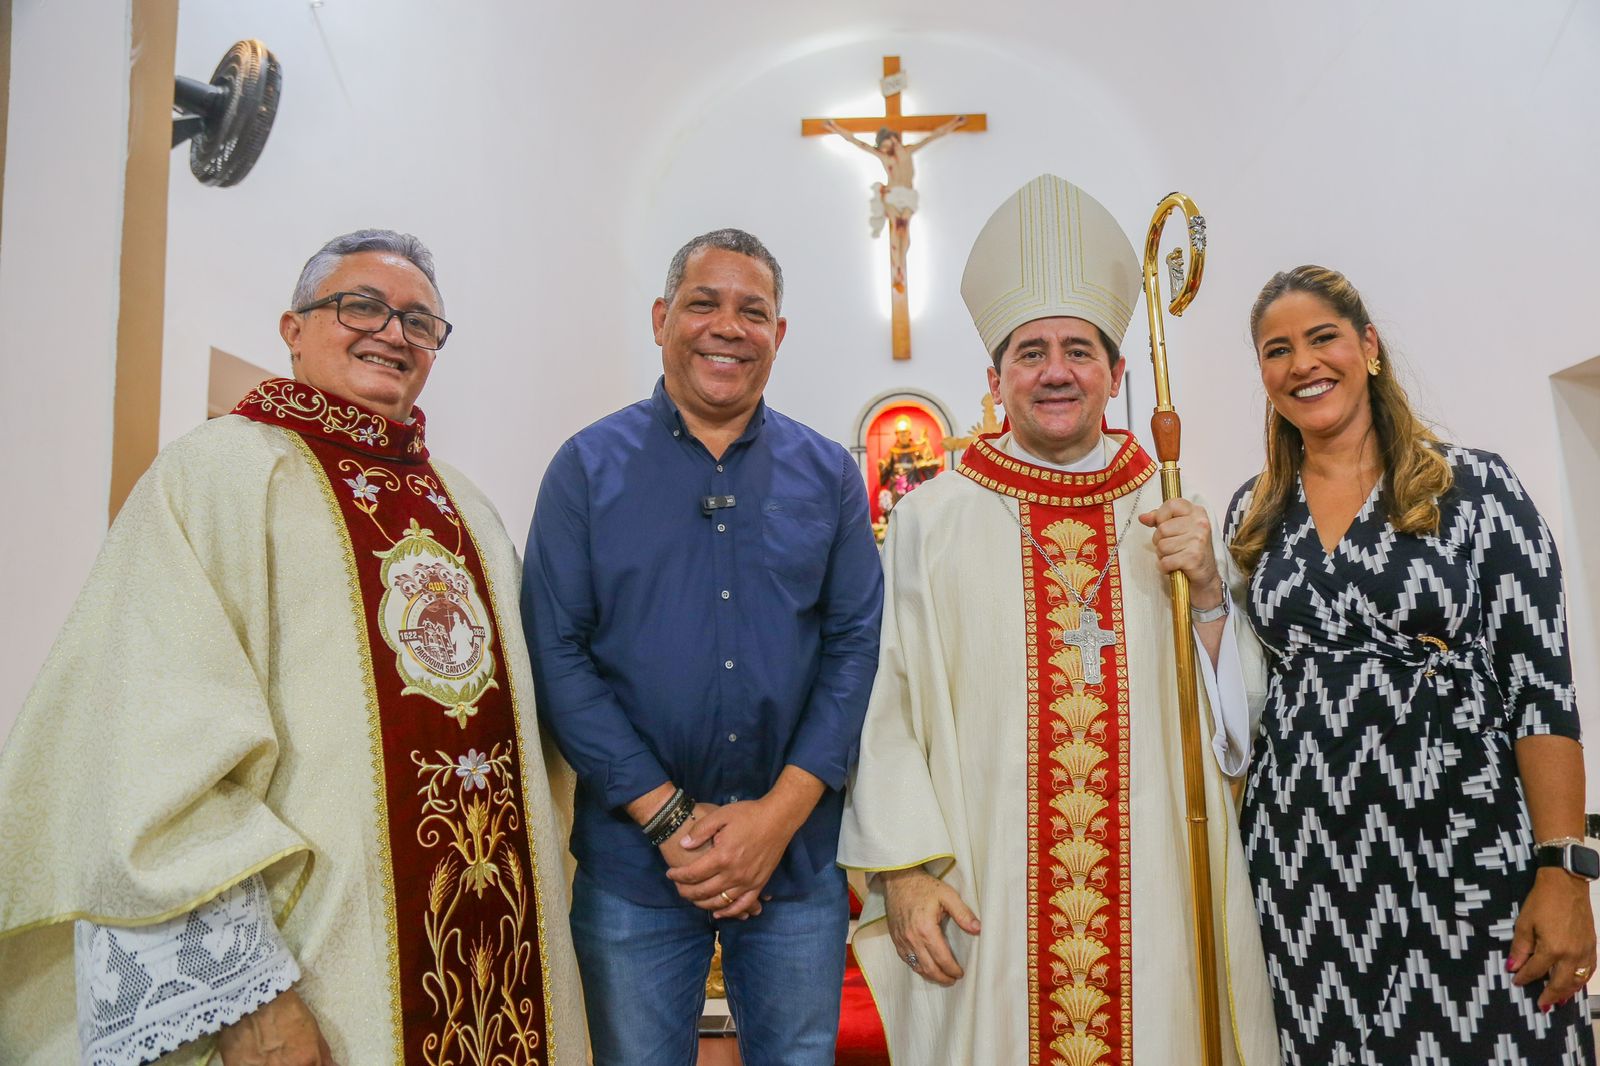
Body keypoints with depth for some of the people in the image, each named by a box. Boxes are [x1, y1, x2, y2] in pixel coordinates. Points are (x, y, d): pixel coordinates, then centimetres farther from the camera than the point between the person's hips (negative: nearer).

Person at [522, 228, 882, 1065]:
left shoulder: (828, 476, 3)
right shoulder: (589, 468, -1)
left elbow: (855, 644, 0)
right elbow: (556, 652, -6)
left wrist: (782, 810, -11)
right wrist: (668, 815, -12)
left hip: (798, 857, 2)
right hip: (633, 858, -1)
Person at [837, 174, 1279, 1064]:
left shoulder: (1176, 516, 5)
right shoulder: (930, 519, -2)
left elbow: (1240, 714, 5)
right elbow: (888, 706, -6)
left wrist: (1206, 592, -11)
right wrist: (903, 867, -11)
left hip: (1156, 896, 2)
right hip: (985, 902, -2)